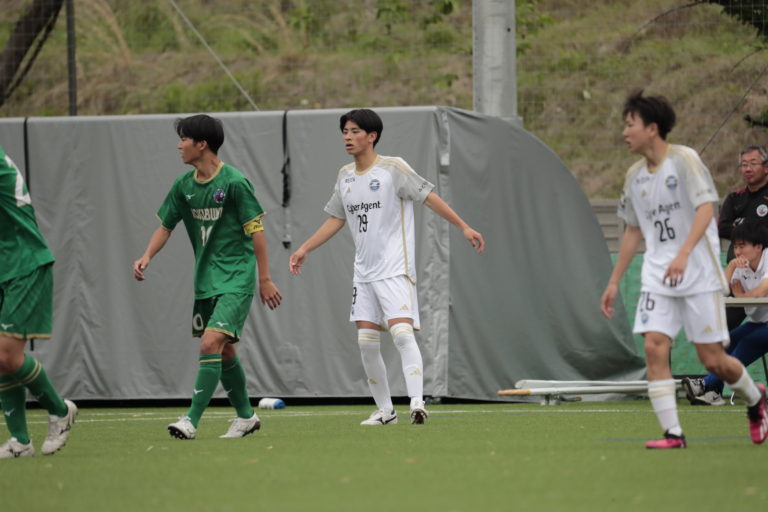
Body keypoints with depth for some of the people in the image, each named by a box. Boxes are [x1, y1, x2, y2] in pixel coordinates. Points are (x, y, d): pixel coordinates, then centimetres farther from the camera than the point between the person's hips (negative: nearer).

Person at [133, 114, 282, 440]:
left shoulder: (234, 182, -14)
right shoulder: (184, 186, 6)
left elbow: (256, 231, -10)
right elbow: (166, 225, 15)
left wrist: (265, 279, -9)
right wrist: (147, 256, -3)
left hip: (236, 279, -7)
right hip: (206, 279, 7)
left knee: (211, 343, -17)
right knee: (224, 351, 13)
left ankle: (192, 420, -20)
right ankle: (246, 416, 27)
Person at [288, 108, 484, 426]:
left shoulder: (393, 168, -7)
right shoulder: (345, 176, 11)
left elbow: (429, 197, -6)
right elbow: (336, 219, 21)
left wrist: (463, 227, -9)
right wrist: (305, 249, 16)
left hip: (395, 269, -7)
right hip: (364, 272, 7)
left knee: (402, 332, -21)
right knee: (366, 343, 1)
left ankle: (417, 402, -26)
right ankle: (384, 411, 9)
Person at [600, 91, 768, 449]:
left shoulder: (684, 160, -9)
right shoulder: (635, 176, 10)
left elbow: (705, 209, -19)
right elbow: (633, 231, 21)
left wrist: (683, 254, -33)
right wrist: (614, 281, 18)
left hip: (699, 273, -5)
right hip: (657, 277, 5)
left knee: (712, 359, -2)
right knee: (654, 346, -14)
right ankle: (672, 433, -12)